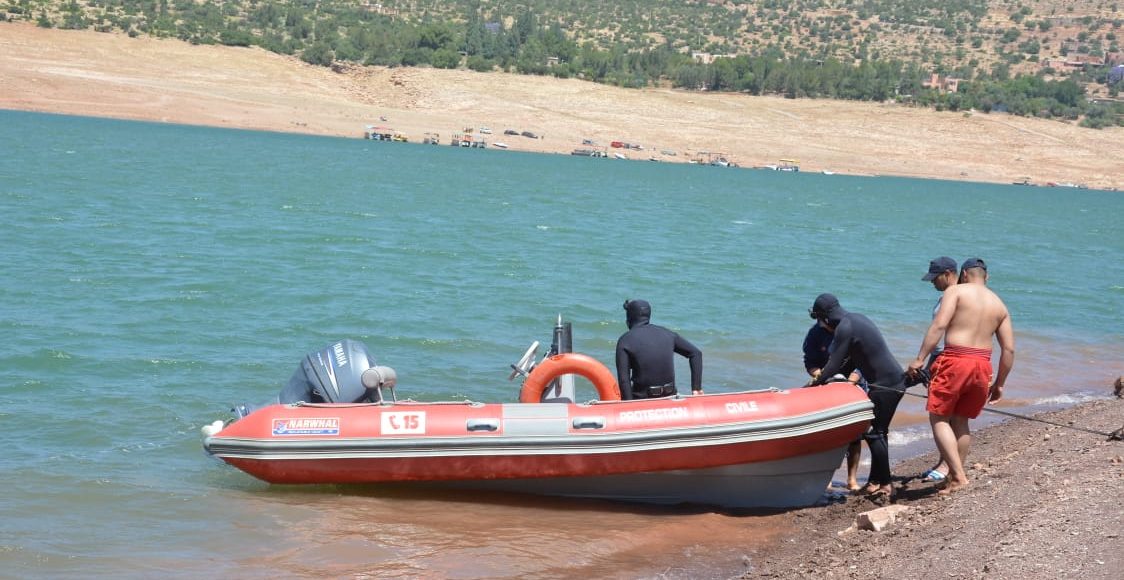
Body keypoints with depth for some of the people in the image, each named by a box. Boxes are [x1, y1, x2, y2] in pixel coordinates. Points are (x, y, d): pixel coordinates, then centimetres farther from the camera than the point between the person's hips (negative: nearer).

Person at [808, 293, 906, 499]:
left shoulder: (844, 328, -16)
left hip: (885, 384, -10)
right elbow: (851, 359, 20)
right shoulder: (856, 318, 15)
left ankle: (885, 484, -2)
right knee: (877, 431, 15)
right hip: (894, 380, 10)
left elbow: (834, 365, -15)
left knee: (874, 433, -5)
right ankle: (877, 481, 20)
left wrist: (817, 383, -2)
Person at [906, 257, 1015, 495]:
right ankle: (955, 475, 20)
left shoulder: (956, 291, 2)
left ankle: (958, 476, -8)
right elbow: (1009, 349, 12)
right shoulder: (999, 305, 17)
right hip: (982, 365, 5)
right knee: (961, 421, 18)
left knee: (939, 418, 3)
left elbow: (939, 325, -12)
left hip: (955, 361, -5)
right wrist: (999, 384, 19)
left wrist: (920, 359, -13)